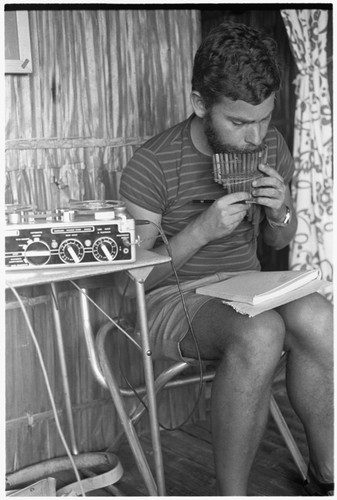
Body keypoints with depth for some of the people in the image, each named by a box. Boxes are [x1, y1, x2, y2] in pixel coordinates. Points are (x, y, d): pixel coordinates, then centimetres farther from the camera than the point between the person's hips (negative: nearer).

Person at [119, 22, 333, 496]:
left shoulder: (271, 145, 2)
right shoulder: (152, 166, -15)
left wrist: (281, 212, -10)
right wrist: (203, 229, -24)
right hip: (173, 299, -5)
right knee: (261, 334, -36)